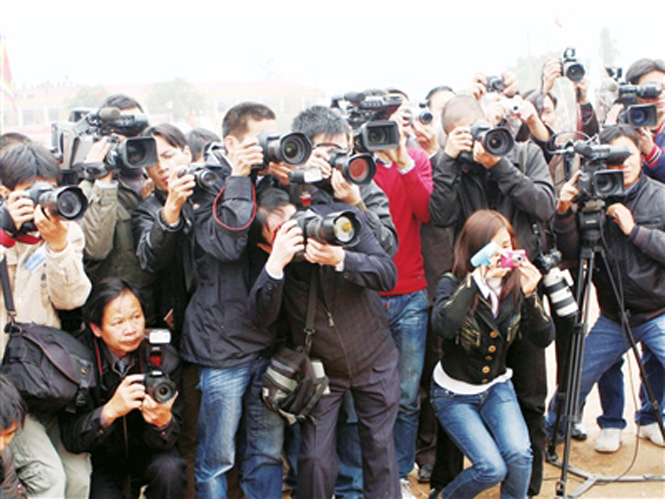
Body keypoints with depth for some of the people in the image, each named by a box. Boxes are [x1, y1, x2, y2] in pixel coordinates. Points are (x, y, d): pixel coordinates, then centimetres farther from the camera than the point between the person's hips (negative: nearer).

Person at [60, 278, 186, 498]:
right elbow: (71, 440, -20)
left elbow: (168, 441, -14)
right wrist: (110, 410, -37)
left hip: (148, 454, 1)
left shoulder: (163, 356, -15)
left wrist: (163, 421, -38)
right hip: (102, 460, -1)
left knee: (169, 470, -28)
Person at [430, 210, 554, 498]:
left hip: (497, 386, 3)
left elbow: (544, 339, -13)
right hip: (454, 393, -3)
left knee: (519, 454, -21)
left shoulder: (516, 284, -8)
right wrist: (475, 280, -38)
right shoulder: (452, 285, -18)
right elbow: (443, 326, -38)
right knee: (492, 468, -16)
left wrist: (530, 295, -28)